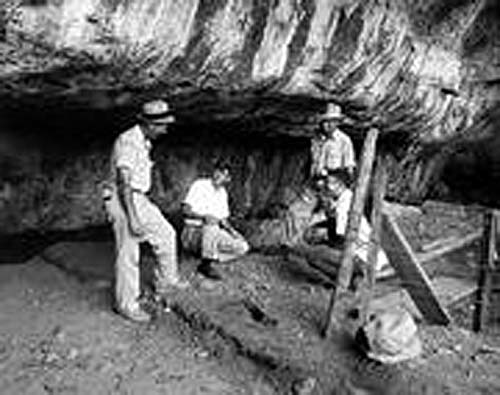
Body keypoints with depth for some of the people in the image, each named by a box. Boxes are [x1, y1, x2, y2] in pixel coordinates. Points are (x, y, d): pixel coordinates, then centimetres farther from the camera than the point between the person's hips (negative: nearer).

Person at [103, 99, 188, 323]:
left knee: (166, 234, 16)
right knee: (128, 255, -2)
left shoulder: (143, 142, 11)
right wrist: (132, 217, -26)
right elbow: (124, 182, -25)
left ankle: (165, 280, 30)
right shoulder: (128, 142, -20)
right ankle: (126, 304, 11)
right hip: (124, 202, -10)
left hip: (140, 200, 10)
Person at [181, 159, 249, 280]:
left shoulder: (223, 193, 12)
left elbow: (223, 219, 16)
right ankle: (206, 266, -22)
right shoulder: (200, 185, -8)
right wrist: (204, 217, -34)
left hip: (212, 236, 7)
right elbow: (185, 210, -17)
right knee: (211, 227, -40)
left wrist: (231, 229, -5)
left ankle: (206, 263, -6)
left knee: (242, 247, -10)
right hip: (193, 232, -6)